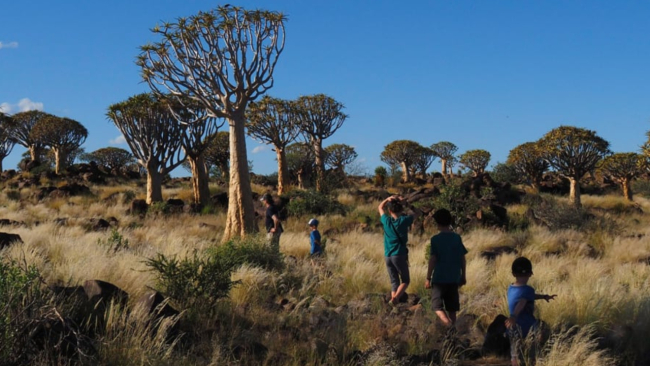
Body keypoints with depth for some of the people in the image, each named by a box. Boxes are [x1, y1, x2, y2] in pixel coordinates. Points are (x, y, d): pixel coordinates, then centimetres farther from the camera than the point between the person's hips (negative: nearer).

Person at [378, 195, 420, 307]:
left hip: (388, 256, 4)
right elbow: (417, 213, 11)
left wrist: (388, 199, 9)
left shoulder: (386, 221, 3)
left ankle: (394, 304, 3)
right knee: (405, 280, 7)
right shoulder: (404, 220, -5)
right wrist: (405, 203, 7)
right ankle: (395, 298, -19)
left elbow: (380, 207, 23)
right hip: (400, 255, -3)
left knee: (394, 282, 11)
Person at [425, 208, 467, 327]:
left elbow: (432, 260, -12)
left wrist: (428, 278, -5)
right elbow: (462, 259, 5)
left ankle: (449, 325, -21)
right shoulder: (457, 238, 1)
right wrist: (463, 275, 16)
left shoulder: (435, 239, -10)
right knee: (451, 307, 14)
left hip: (439, 278, -4)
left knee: (437, 306, 2)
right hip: (454, 278, 4)